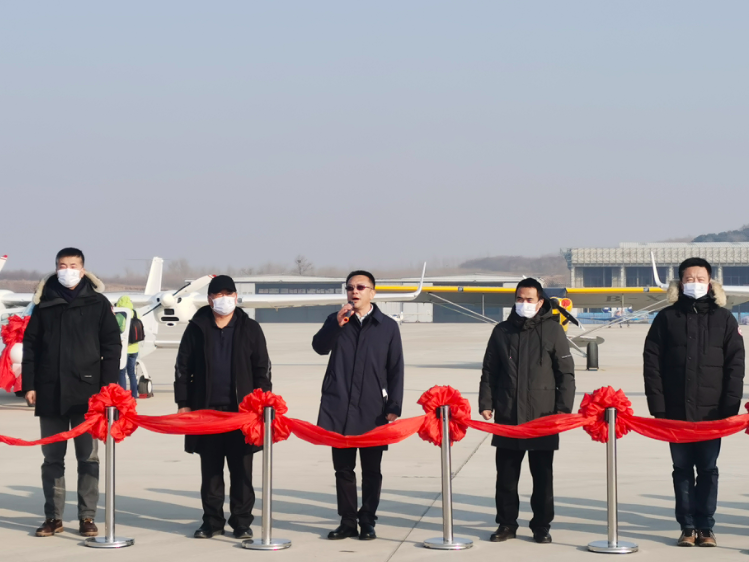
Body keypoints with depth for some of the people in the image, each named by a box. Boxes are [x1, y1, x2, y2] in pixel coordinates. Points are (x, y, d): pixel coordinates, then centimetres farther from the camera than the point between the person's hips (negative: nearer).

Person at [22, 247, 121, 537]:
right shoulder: (44, 303, 7)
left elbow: (112, 345, 1)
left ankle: (87, 517, 8)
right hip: (50, 393, 2)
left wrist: (108, 386, -5)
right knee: (52, 457, 7)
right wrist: (29, 385, 1)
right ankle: (53, 517, 13)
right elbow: (30, 345, 8)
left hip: (87, 392, -2)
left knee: (88, 457, 3)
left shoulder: (97, 303, 2)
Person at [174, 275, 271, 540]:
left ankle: (242, 521, 10)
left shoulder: (250, 329, 5)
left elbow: (263, 369, 6)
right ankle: (212, 520, 14)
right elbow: (182, 367, 7)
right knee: (210, 470, 6)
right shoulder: (197, 329, 5)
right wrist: (183, 403, 1)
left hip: (241, 410, -1)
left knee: (242, 470, 2)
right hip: (206, 410, 1)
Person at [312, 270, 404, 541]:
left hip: (373, 411, -1)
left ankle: (368, 522, 12)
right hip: (339, 409, 1)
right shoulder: (336, 320, 9)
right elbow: (319, 346, -7)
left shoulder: (388, 327, 4)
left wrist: (393, 408, -3)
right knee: (343, 468, 6)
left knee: (371, 470, 4)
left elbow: (396, 371, 4)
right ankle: (347, 521, 13)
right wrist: (337, 325, -22)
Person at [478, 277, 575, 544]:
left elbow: (566, 373, 1)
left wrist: (563, 409, -6)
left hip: (542, 417, -2)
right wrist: (486, 403, 2)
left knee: (542, 475, 4)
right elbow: (489, 371, 12)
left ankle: (541, 526, 13)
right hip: (507, 417, 2)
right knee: (506, 475, 6)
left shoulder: (552, 330, 1)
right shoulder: (502, 331, 8)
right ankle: (506, 523, 16)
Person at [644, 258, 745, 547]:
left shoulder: (724, 319, 5)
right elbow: (651, 363, 1)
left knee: (708, 469, 4)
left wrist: (730, 407, -7)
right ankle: (688, 527, 11)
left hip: (711, 413, 0)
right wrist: (657, 405, -6)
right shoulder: (667, 318, 5)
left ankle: (705, 527, 10)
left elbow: (735, 365, 1)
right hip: (677, 412, 0)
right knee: (682, 469, 5)